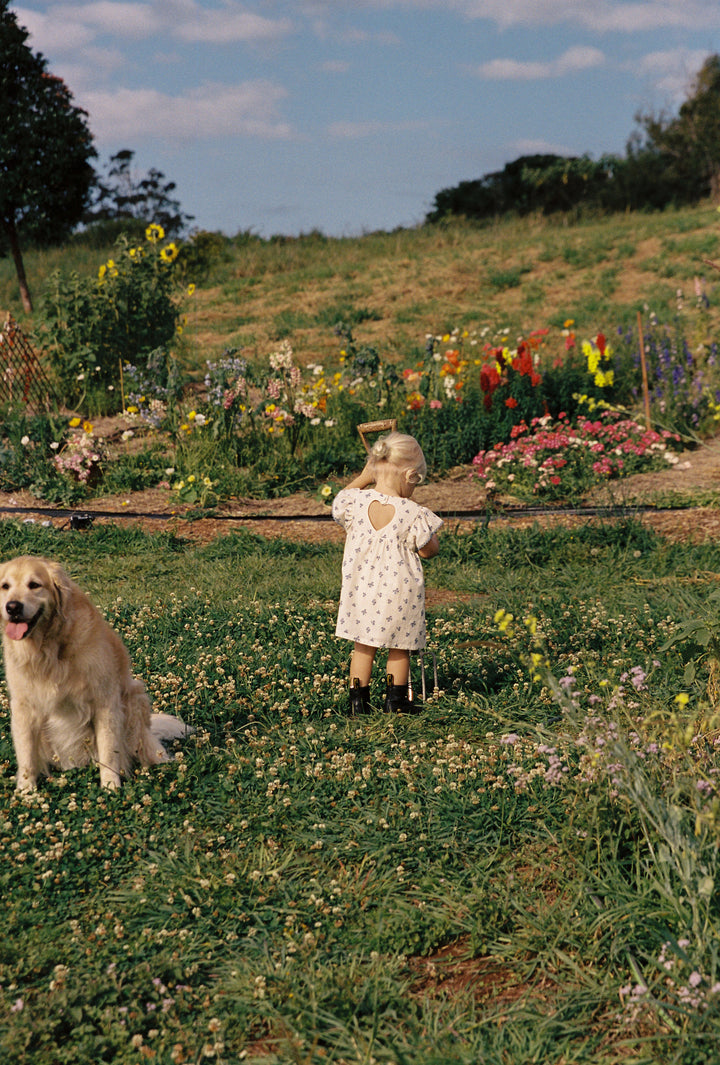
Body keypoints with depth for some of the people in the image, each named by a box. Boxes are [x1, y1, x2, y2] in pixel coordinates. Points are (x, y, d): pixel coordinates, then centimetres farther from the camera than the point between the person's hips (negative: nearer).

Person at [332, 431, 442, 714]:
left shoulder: (356, 502, -11)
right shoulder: (413, 514, -19)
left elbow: (340, 501, 14)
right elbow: (428, 551, -8)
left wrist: (365, 476, 17)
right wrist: (432, 534, 12)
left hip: (361, 590, 3)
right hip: (400, 593, -3)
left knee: (362, 646, 16)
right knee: (398, 647, 16)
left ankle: (358, 699, 21)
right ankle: (396, 698, 23)